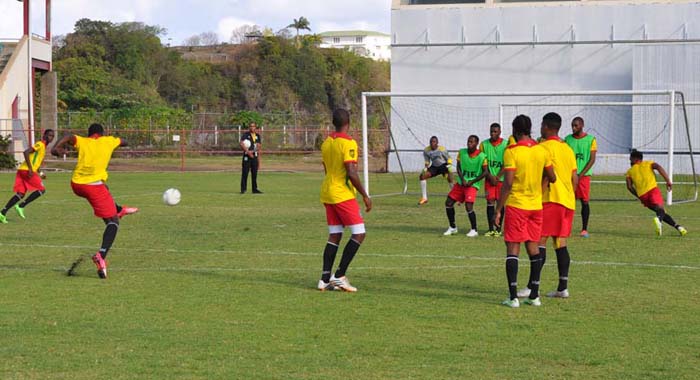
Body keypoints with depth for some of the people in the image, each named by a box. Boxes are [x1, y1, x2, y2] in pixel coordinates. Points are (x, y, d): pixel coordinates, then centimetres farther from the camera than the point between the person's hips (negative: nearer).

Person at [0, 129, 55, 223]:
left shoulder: (43, 147, 24)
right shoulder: (40, 145, -6)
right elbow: (26, 152, -19)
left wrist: (39, 174, 25)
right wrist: (30, 169, -22)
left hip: (22, 170, 9)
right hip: (26, 170, -9)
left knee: (21, 194, 6)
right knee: (41, 190, -4)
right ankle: (21, 206, -8)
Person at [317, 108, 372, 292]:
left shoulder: (326, 142, 11)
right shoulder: (348, 143, -14)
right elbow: (352, 173, -20)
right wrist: (365, 196, -12)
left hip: (327, 194, 8)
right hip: (343, 195, -8)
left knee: (334, 236, 10)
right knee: (359, 233, -3)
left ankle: (325, 279, 4)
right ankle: (339, 276, -8)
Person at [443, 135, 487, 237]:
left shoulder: (481, 156, -12)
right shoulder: (462, 152, 0)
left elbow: (485, 172, -9)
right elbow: (458, 167, 3)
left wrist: (472, 182, -15)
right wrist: (462, 180, -12)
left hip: (473, 184, -6)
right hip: (461, 183, 6)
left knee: (468, 206, -20)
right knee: (448, 203, 3)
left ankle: (474, 230, -4)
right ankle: (453, 227, 19)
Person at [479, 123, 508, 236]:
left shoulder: (505, 144, -2)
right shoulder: (484, 144, 3)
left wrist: (498, 177, -12)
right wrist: (490, 176, -6)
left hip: (501, 178, -1)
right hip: (489, 177, 1)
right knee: (490, 201, -3)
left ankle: (498, 229, 5)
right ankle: (491, 229, 0)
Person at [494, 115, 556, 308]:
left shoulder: (511, 152, -12)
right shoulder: (542, 151, 3)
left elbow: (508, 184, -16)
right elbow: (552, 178, 10)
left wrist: (498, 209, -11)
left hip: (516, 205, -5)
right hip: (536, 205, 5)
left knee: (513, 248, -1)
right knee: (533, 247, 11)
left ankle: (513, 297, -7)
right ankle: (534, 295, 12)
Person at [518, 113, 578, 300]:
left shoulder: (544, 147, -7)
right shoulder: (568, 149, 16)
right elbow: (575, 179, 16)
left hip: (550, 200, -7)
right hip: (568, 200, 7)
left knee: (540, 242, -7)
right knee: (561, 244, 8)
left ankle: (531, 287, -11)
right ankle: (563, 287, 6)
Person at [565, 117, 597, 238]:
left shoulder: (590, 139, 0)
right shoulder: (568, 139, 8)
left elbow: (592, 159, -3)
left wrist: (581, 174, -12)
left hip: (584, 175, -2)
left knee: (585, 202, -1)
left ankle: (584, 229, 5)